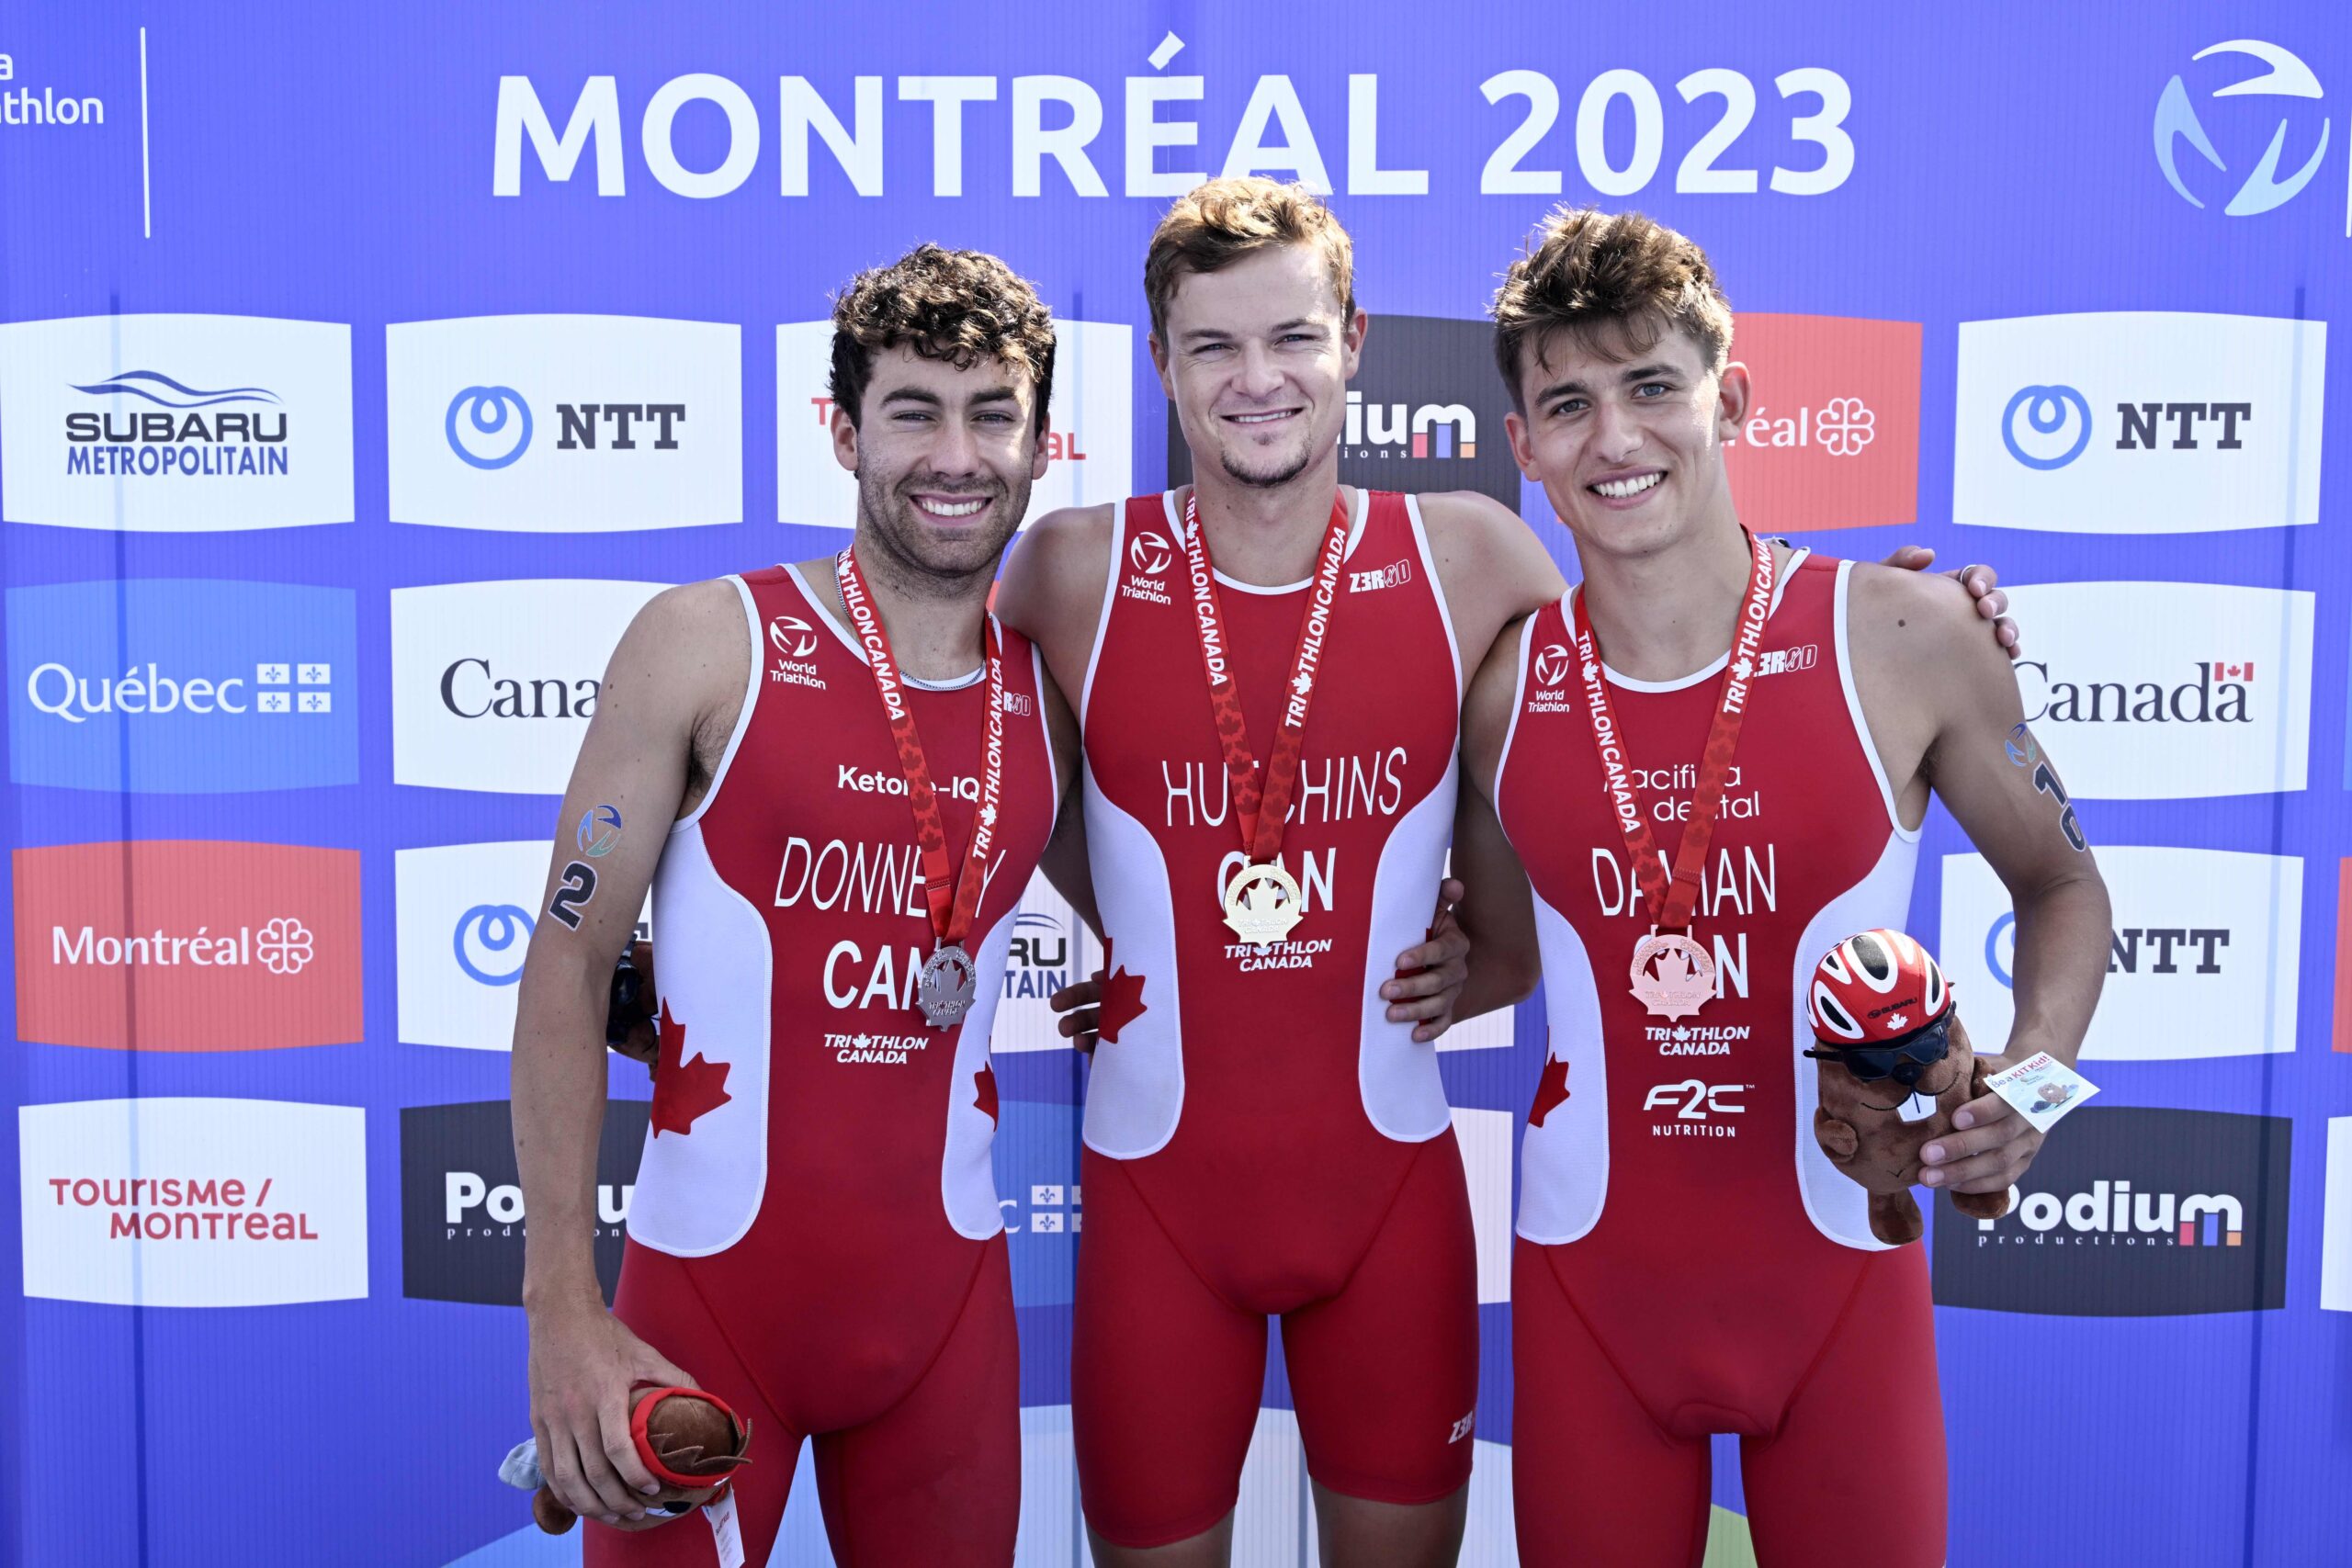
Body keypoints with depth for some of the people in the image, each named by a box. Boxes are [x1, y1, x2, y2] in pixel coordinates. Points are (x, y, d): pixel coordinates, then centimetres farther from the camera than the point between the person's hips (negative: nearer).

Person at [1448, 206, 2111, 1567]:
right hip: (1590, 1279, 1)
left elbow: (2063, 887, 4)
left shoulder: (1903, 638, -9)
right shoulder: (1504, 690, -4)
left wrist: (2029, 1076, -11)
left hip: (1839, 1274, -1)